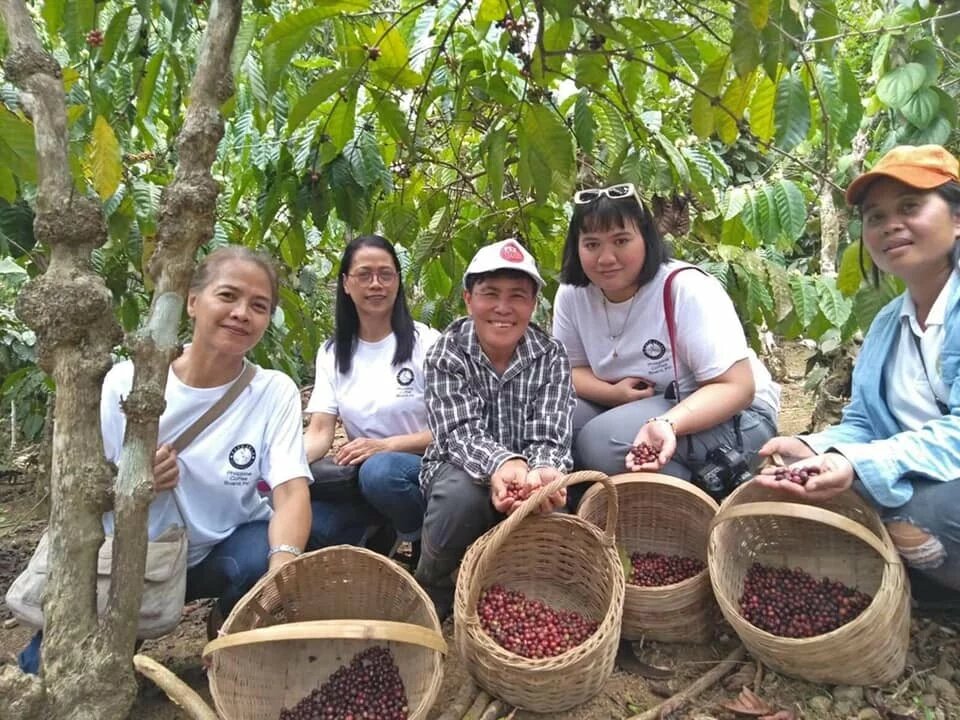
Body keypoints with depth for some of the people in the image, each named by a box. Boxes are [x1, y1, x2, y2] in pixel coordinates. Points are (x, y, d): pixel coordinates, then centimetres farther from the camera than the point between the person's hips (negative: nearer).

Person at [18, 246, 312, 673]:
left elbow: (292, 492, -26)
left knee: (269, 556, -31)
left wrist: (283, 565, -46)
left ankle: (229, 629, 5)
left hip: (220, 553, 0)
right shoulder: (126, 380, -12)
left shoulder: (275, 392, -15)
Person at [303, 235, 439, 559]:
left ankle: (425, 541, -7)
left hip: (420, 469, -3)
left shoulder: (425, 342, -4)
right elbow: (319, 433, -2)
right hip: (361, 473, 3)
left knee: (380, 470, -36)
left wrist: (385, 445, -22)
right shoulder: (332, 353, 7)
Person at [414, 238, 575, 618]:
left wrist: (542, 472, -45)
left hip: (527, 478, 2)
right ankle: (431, 587, -4)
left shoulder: (551, 356, -9)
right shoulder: (447, 353, -13)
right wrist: (503, 464, -47)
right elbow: (460, 432, -24)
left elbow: (548, 436, -19)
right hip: (460, 469, -2)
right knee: (463, 493, -35)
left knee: (547, 502, -30)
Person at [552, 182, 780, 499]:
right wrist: (613, 393, -20)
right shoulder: (572, 294, -6)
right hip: (645, 407, 6)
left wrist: (667, 424, -41)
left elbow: (737, 387, -24)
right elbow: (569, 370, 2)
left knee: (604, 441, -30)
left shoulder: (686, 289, -22)